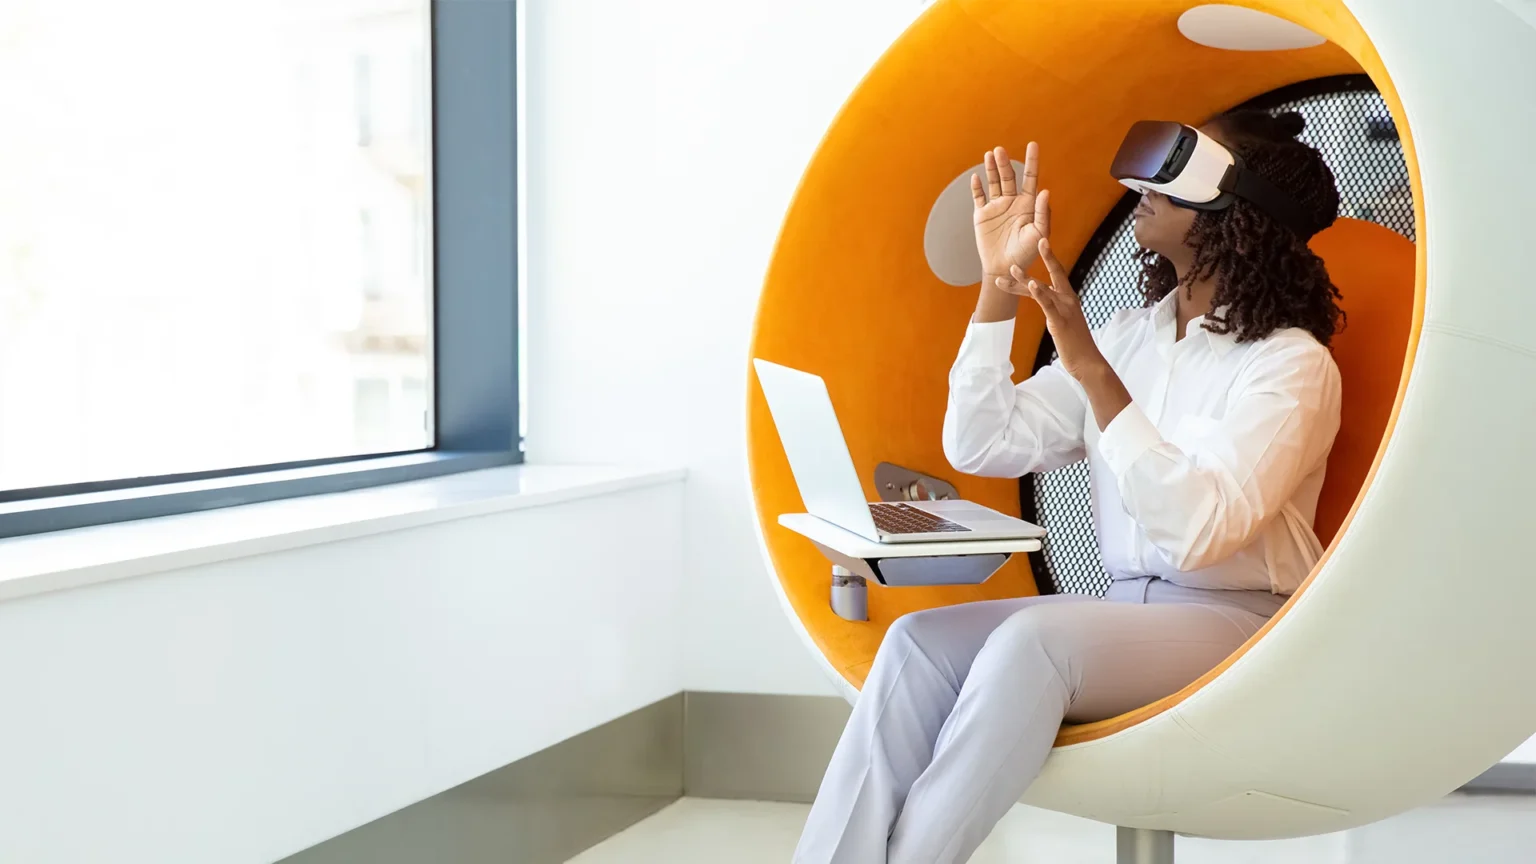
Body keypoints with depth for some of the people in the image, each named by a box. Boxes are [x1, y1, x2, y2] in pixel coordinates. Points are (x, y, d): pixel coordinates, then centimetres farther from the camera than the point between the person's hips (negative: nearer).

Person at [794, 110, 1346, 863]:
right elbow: (981, 445, 7)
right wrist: (1000, 286, -1)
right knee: (922, 642, -20)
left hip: (1238, 623, -6)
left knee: (1034, 640, -32)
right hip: (1127, 615, 6)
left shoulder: (1292, 364, -9)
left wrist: (1090, 368, -25)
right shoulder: (1130, 335, 11)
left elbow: (1199, 529, -22)